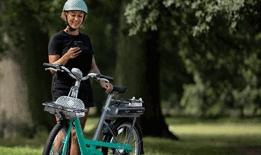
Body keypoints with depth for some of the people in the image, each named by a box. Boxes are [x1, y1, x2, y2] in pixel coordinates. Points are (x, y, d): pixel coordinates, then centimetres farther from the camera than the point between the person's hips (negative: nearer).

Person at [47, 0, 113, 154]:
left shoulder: (85, 39, 15)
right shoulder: (58, 39, -2)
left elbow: (92, 66, 13)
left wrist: (102, 81, -5)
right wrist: (67, 56, -25)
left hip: (83, 89, 6)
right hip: (63, 90, -6)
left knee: (77, 135, 3)